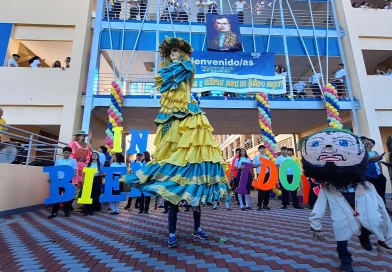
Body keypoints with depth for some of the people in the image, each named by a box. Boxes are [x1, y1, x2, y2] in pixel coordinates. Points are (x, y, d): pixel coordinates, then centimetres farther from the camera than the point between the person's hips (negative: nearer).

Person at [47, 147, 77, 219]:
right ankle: (54, 212, 14)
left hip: (68, 181, -1)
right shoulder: (58, 161, 6)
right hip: (58, 180, 2)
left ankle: (66, 211, 19)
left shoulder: (73, 161, 1)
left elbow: (75, 171, -1)